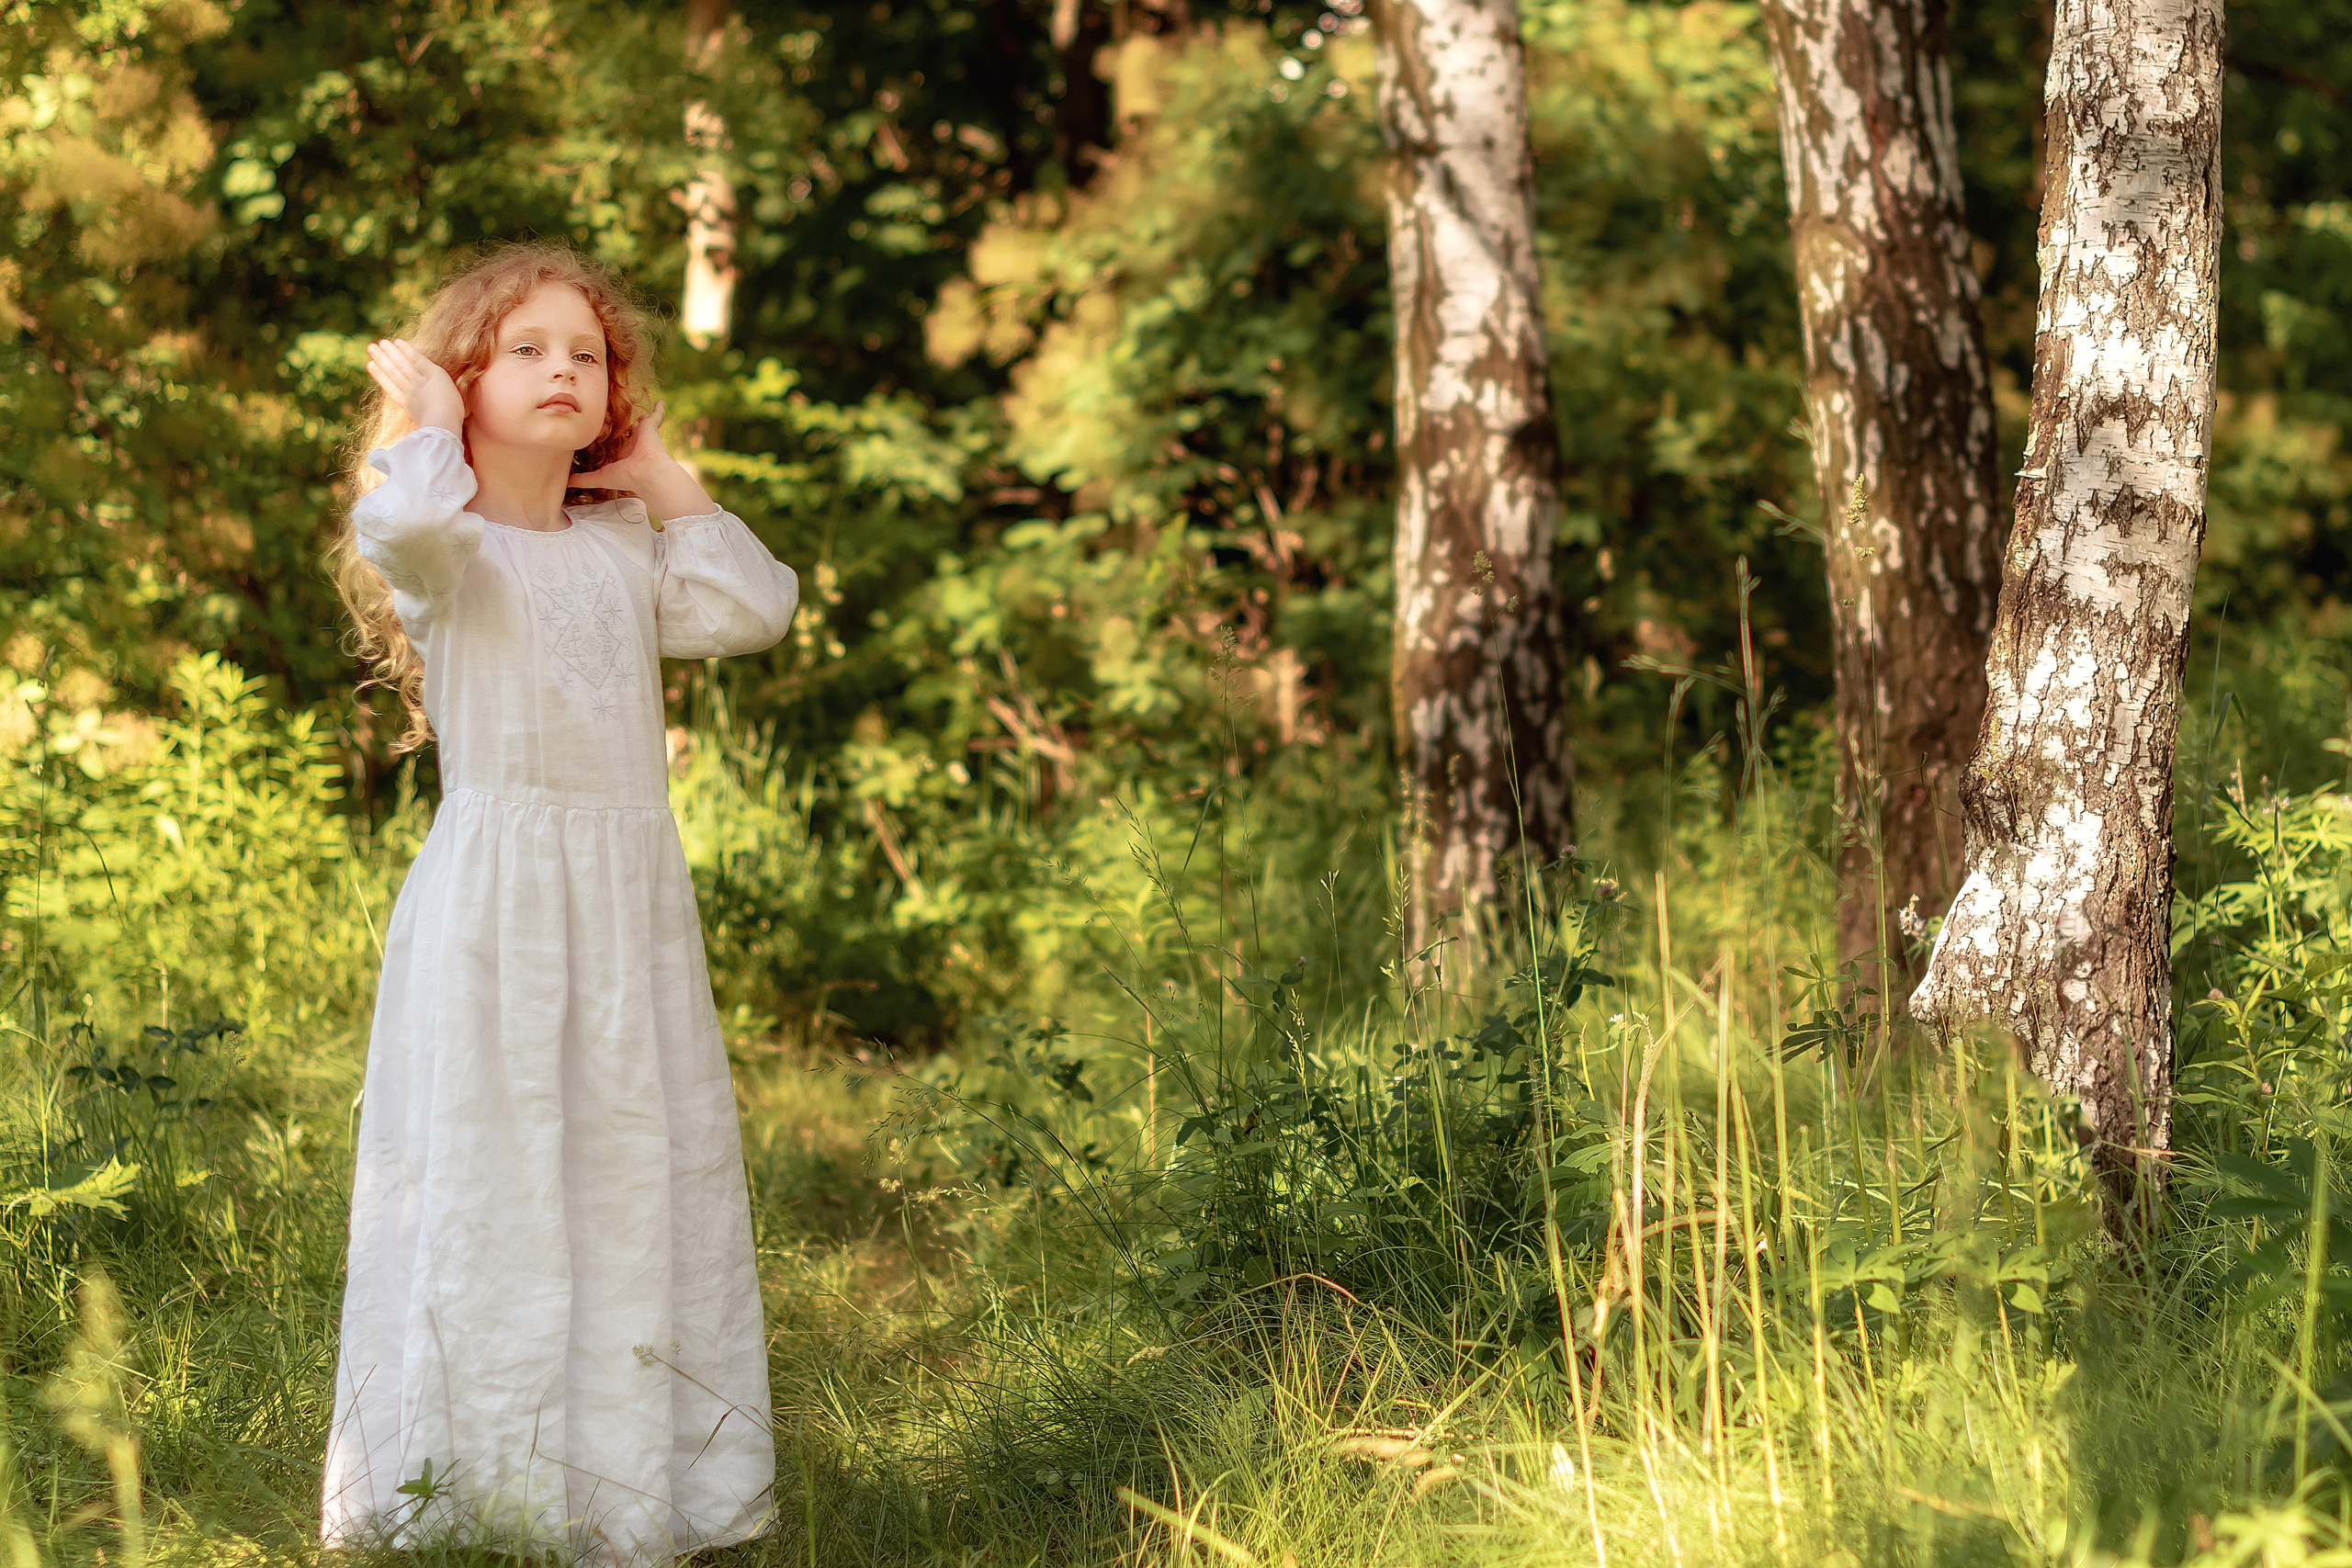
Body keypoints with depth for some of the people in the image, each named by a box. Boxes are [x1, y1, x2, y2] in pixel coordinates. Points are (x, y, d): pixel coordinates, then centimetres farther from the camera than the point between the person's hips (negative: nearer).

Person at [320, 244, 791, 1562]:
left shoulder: (626, 550, 14)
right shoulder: (447, 547, -4)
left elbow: (761, 610, 10)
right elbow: (399, 524, -28)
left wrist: (670, 487, 11)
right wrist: (428, 418, -9)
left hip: (635, 894, 6)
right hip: (495, 895, -6)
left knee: (643, 1162, 7)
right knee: (494, 1167, -4)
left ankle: (636, 1458, 16)